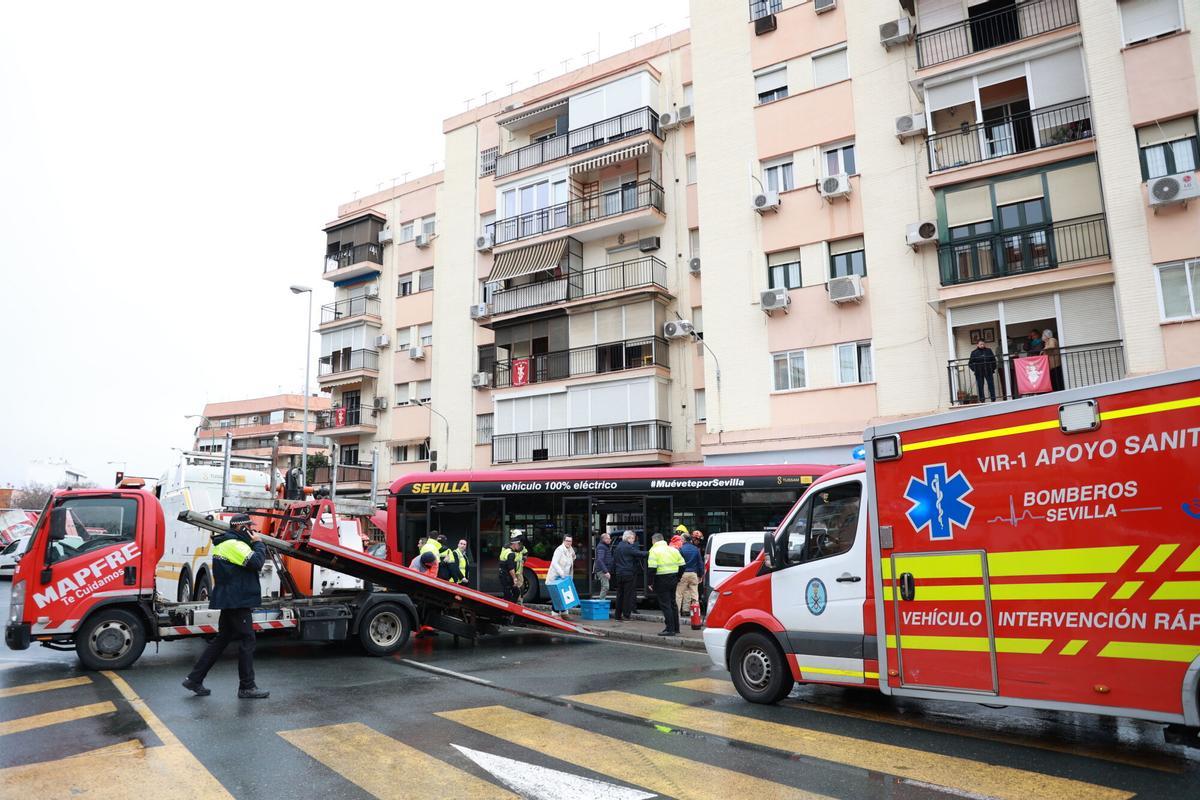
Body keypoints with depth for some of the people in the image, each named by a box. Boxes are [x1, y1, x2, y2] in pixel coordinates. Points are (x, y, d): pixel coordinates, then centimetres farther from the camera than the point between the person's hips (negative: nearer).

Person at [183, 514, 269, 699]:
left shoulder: (224, 543, 19)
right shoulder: (234, 544, -16)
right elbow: (256, 562, -23)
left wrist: (255, 545, 7)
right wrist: (258, 543, -9)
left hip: (229, 601, 11)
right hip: (238, 602, -11)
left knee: (221, 639, 17)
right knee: (247, 640, -5)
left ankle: (194, 679, 21)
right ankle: (247, 687, -1)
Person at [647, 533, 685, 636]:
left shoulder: (654, 551, -8)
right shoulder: (673, 549, 12)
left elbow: (652, 568, -18)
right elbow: (682, 565, 13)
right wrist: (678, 579, 20)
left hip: (662, 580, -7)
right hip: (673, 580, 7)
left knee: (665, 604, -2)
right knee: (673, 603, 16)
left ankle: (670, 629, -4)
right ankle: (676, 628, 22)